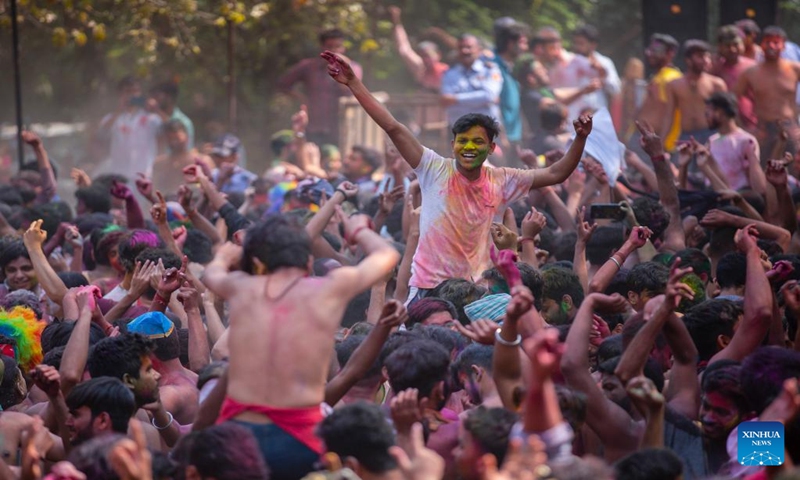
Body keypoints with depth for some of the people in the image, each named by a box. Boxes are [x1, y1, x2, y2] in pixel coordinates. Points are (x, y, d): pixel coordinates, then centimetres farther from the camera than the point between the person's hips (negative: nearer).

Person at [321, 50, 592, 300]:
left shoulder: (501, 182, 4)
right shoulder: (435, 171, -3)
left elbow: (555, 174, 7)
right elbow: (392, 128, -7)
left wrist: (580, 139, -6)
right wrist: (353, 84, -11)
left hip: (476, 292, 2)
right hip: (427, 288, -2)